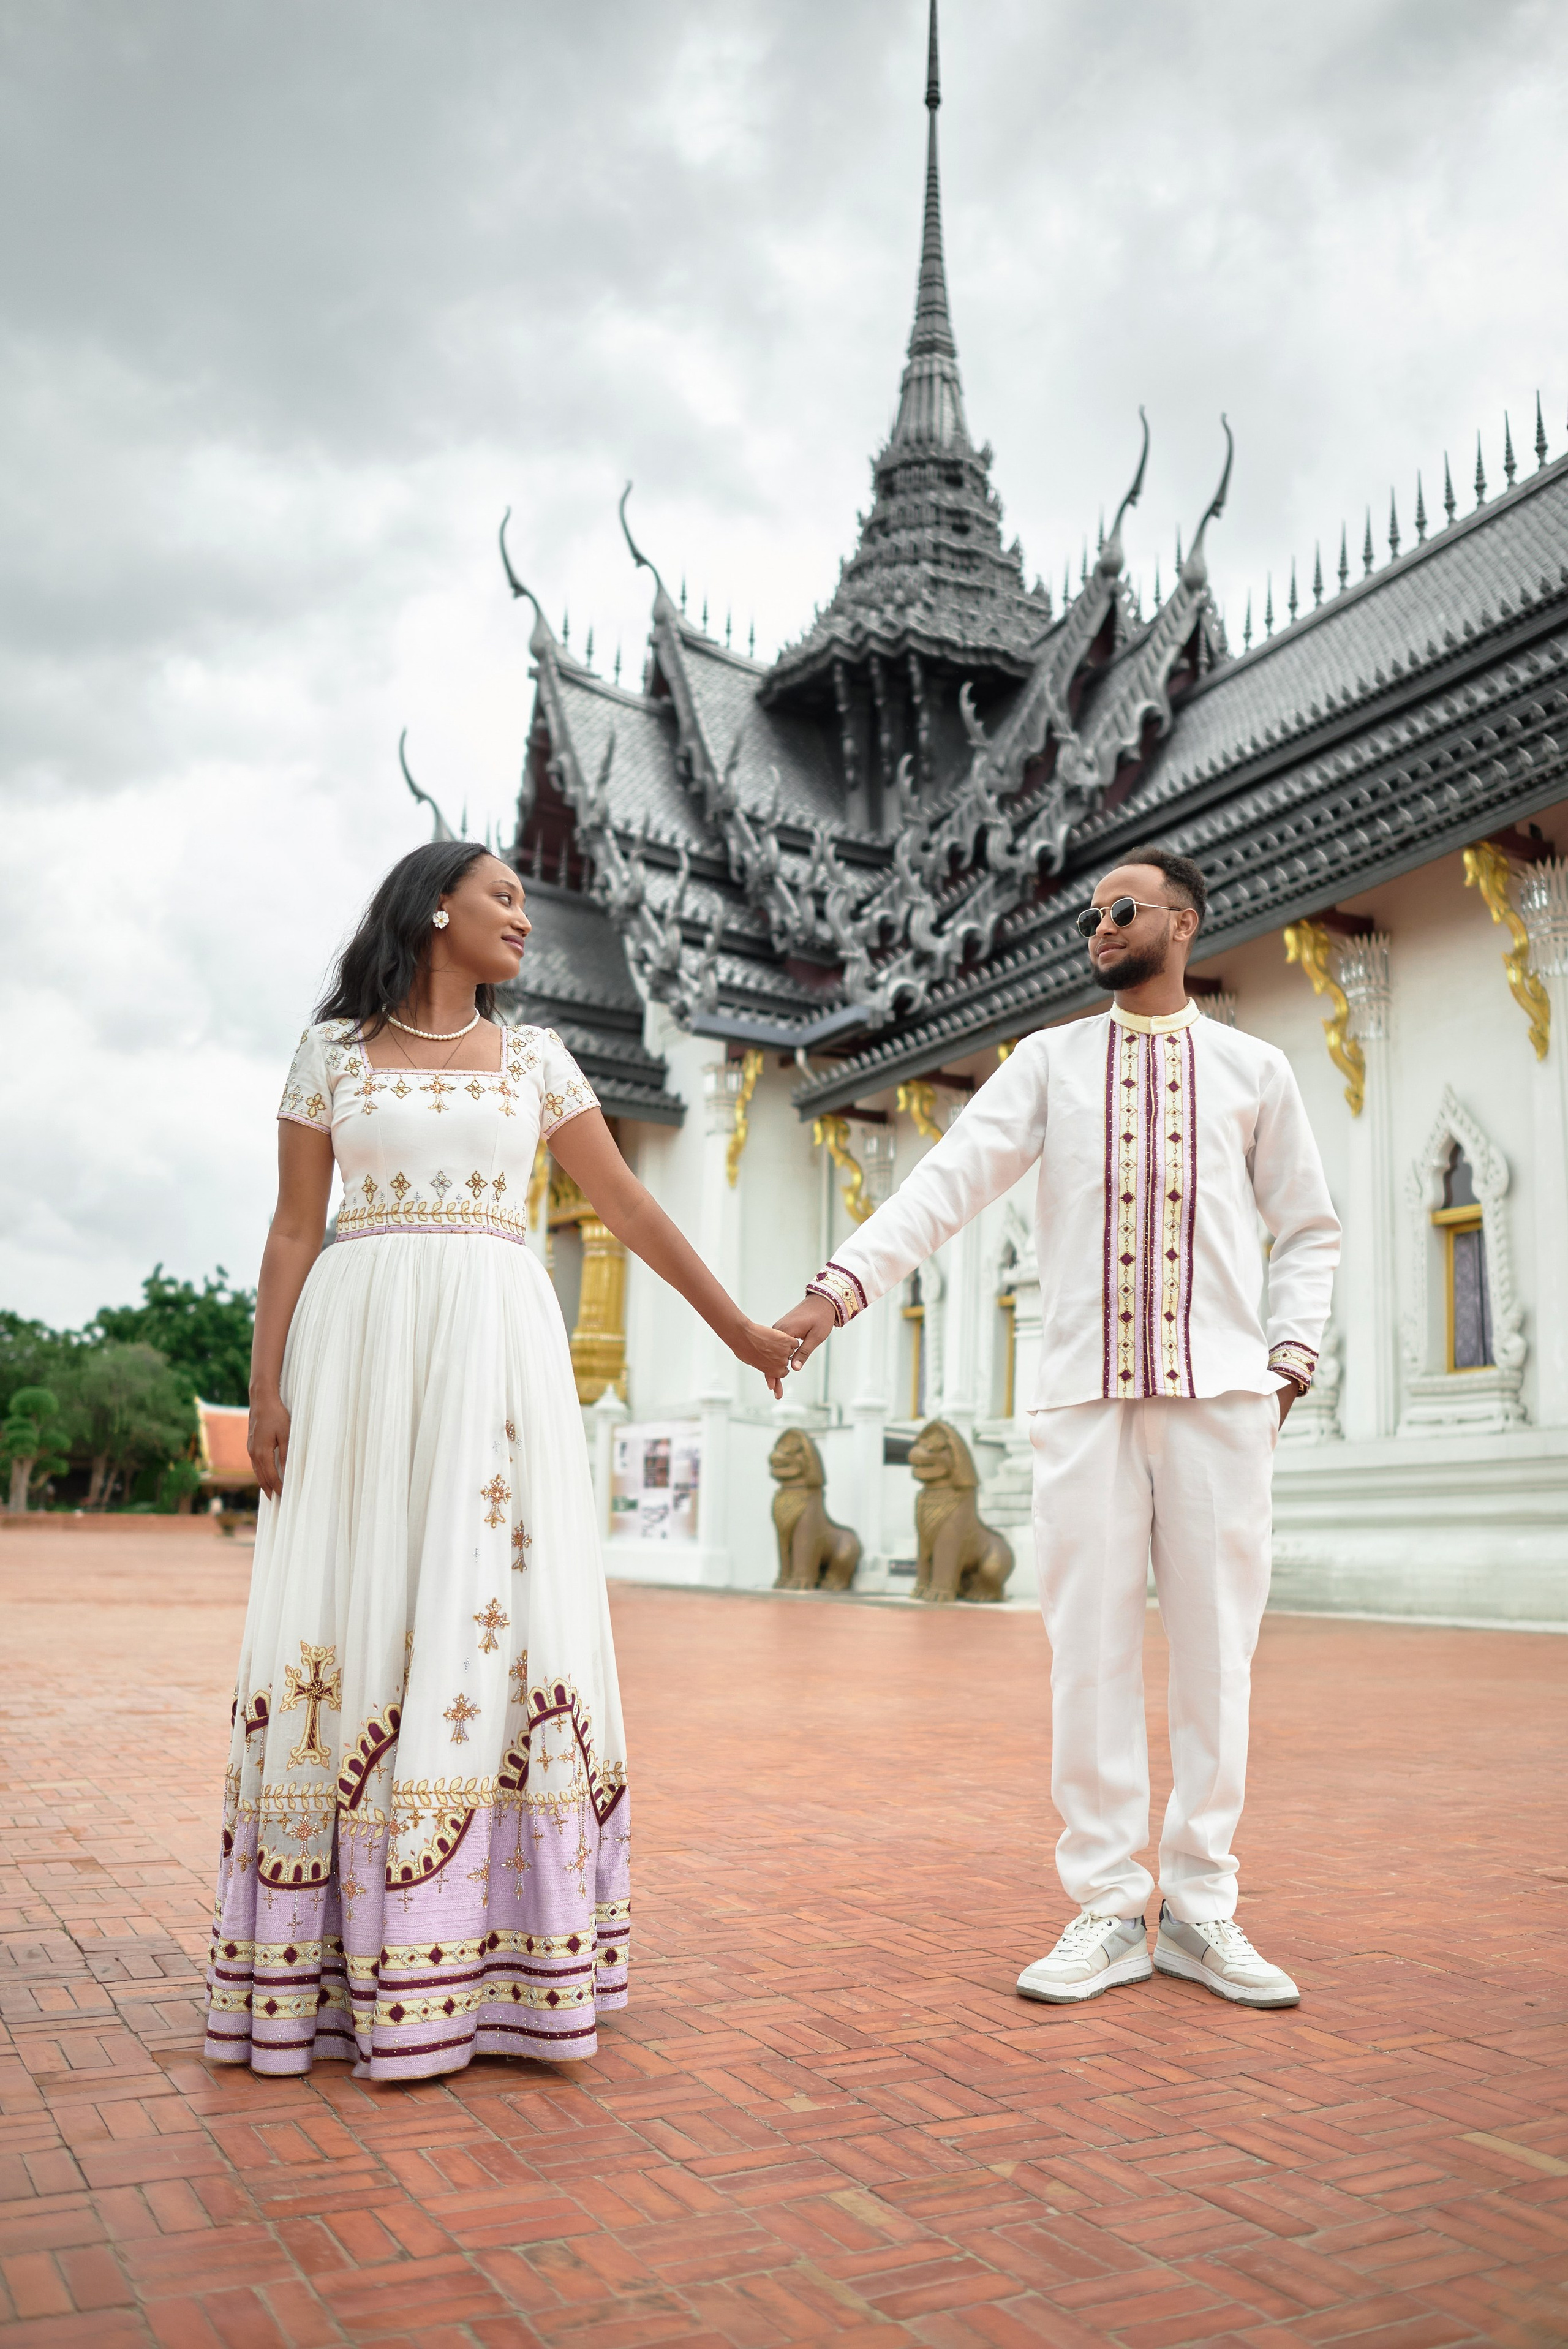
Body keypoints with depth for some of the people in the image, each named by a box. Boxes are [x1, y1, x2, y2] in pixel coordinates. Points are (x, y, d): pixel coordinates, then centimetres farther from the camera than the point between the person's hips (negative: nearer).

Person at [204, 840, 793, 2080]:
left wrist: (738, 1328, 13)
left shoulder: (535, 1059, 13)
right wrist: (265, 1391, -4)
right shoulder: (332, 1053, 9)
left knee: (490, 1607, -6)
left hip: (496, 1345, 1)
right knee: (351, 1608, -4)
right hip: (360, 1344, -1)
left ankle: (480, 1955, -1)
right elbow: (293, 1232, 5)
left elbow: (629, 1207, 13)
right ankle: (331, 1957, 5)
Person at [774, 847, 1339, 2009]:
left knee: (1217, 1648, 3)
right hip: (1088, 1392, 0)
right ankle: (1109, 1911, 10)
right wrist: (840, 1286, -16)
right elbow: (947, 1181, -2)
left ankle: (1201, 1908, 14)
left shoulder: (1255, 1070, 12)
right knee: (1092, 1651, 0)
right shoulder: (1050, 1061, 10)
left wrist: (1290, 1357, 1)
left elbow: (1309, 1231, 17)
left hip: (1222, 1393, 0)